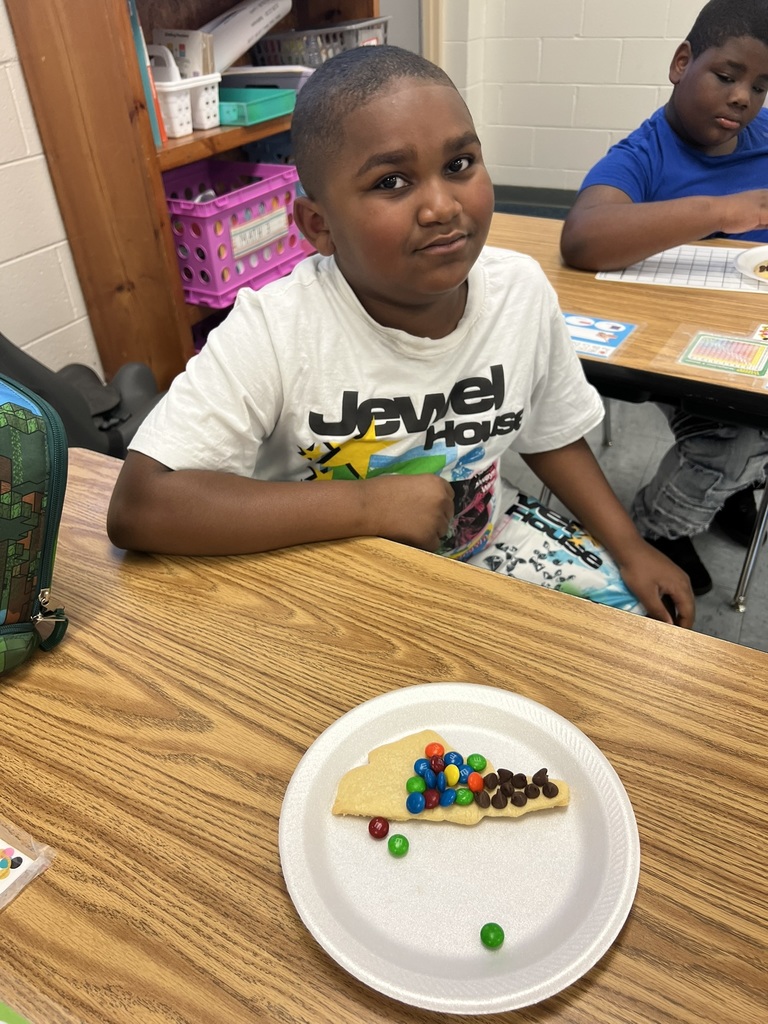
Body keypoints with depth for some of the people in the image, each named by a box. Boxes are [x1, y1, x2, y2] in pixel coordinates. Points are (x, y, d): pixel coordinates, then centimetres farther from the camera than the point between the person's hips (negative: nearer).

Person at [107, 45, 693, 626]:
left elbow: (551, 437, 5)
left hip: (479, 556, 5)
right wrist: (370, 505, -32)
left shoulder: (523, 290, -13)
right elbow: (136, 508, -33)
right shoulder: (273, 330, -28)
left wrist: (631, 549, -2)